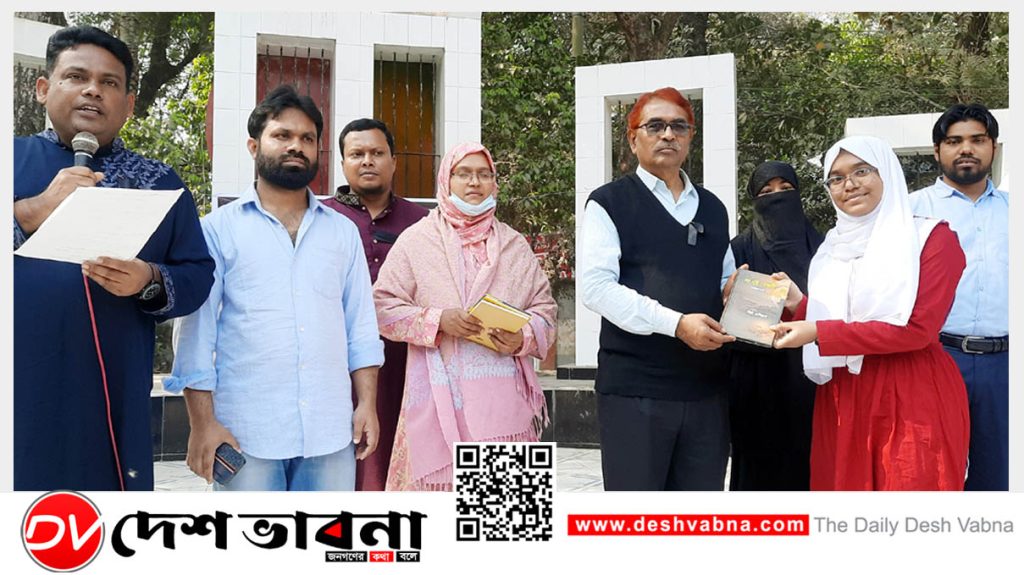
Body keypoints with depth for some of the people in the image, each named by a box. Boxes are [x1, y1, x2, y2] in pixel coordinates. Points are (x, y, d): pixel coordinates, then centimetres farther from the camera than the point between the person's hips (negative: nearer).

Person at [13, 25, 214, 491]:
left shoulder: (160, 182, 10)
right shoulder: (13, 158, 8)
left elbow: (199, 276, 5)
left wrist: (150, 282, -13)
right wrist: (33, 211, -14)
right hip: (17, 396, 0)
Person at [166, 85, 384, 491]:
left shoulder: (343, 231, 13)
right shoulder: (219, 229, 3)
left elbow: (360, 327, 12)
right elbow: (196, 329, -1)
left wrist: (367, 404, 3)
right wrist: (202, 422, -7)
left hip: (330, 430, 3)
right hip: (245, 432, -3)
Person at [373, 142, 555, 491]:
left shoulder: (515, 245, 16)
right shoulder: (416, 240, 7)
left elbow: (544, 307, 14)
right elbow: (384, 306, 2)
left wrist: (523, 337, -6)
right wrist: (438, 320, -12)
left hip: (503, 396, 2)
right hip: (439, 395, -2)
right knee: (440, 479, -5)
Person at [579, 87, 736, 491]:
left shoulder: (712, 209, 19)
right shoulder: (610, 203, 1)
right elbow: (596, 286, -11)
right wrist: (675, 323, -21)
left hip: (706, 387, 5)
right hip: (634, 388, -5)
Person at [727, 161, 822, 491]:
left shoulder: (817, 247, 11)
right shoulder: (741, 249, 4)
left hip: (809, 376, 2)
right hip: (758, 378, -2)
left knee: (806, 458, 2)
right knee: (761, 460, 1)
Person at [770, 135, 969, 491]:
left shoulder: (932, 237, -3)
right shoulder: (833, 248, 15)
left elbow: (917, 328, -14)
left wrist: (819, 333, -17)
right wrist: (797, 305, -6)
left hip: (912, 401, -5)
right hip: (841, 400, 5)